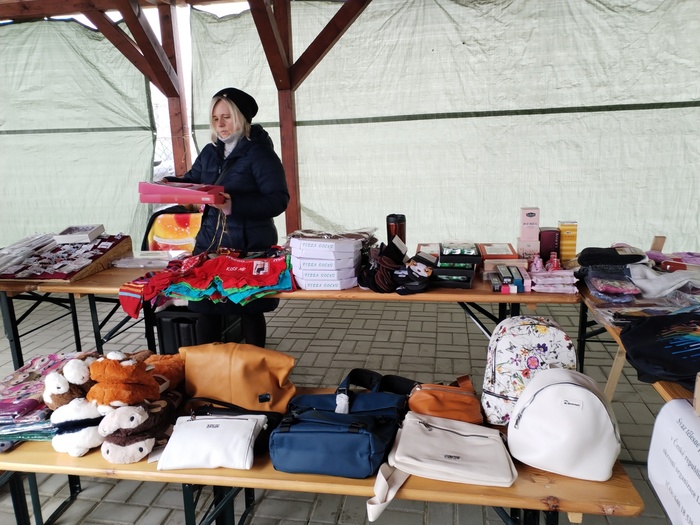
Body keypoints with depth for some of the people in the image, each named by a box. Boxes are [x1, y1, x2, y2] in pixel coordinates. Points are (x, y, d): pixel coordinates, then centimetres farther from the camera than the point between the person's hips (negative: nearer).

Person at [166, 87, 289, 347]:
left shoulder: (260, 153, -9)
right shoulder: (210, 152, 12)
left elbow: (278, 199, -17)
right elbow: (191, 182, 19)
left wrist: (236, 206, -28)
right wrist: (168, 184, -4)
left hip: (250, 246, -6)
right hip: (210, 242, 6)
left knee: (250, 311, 7)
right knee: (206, 308, 10)